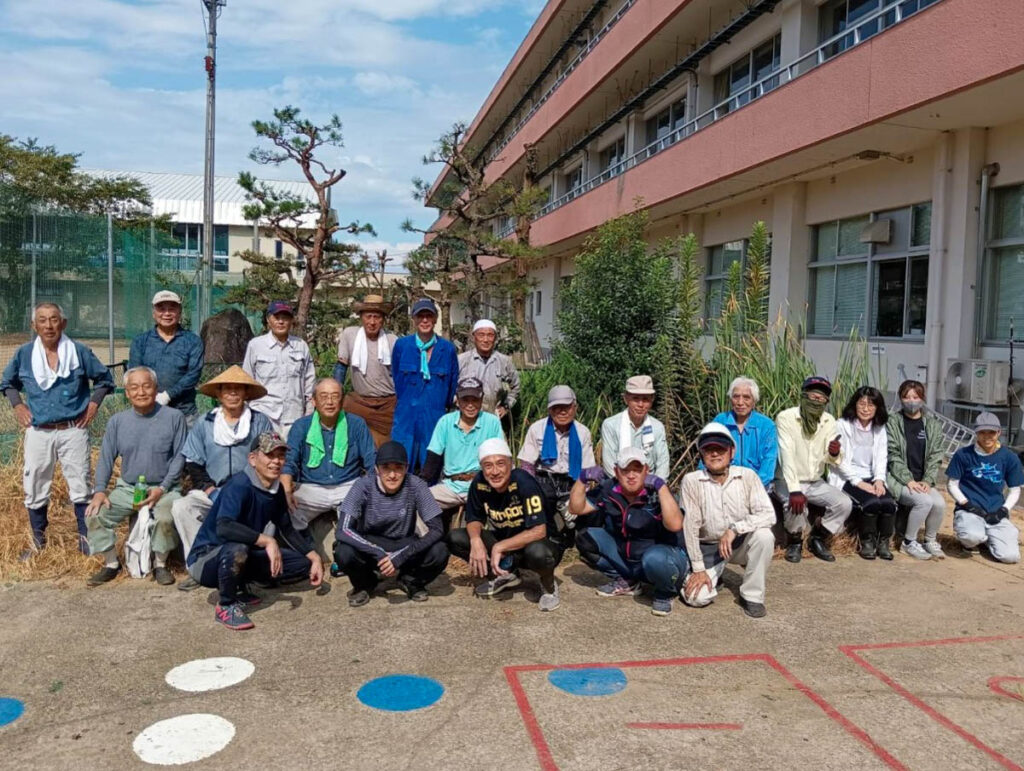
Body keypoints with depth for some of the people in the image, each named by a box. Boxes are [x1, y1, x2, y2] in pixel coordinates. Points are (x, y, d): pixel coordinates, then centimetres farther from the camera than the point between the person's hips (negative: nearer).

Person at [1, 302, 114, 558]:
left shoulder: (79, 352, -3)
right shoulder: (24, 354, 1)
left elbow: (104, 379, 9)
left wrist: (93, 403, -2)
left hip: (73, 430, -2)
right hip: (38, 432, 2)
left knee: (81, 487, 1)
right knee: (34, 488, 9)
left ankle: (85, 538, 13)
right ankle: (38, 540, 25)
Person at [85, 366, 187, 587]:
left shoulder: (174, 418, -5)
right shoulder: (117, 422, 6)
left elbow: (180, 457, -6)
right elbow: (106, 458, 8)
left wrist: (162, 489, -15)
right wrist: (100, 490, -6)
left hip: (162, 488, -4)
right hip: (126, 488, 4)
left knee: (165, 518, -32)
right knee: (94, 514, -15)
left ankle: (160, 564, -5)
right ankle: (111, 563, 5)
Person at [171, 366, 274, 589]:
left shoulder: (260, 422, 8)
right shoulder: (205, 423, 12)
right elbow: (192, 464, 10)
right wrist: (211, 490, -6)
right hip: (212, 491, 2)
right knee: (181, 507, -25)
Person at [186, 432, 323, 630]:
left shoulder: (276, 490, 1)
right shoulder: (239, 486, -24)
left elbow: (287, 530, 13)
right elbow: (223, 527, -40)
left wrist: (314, 557, 4)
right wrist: (267, 540, -43)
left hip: (246, 556, 8)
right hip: (205, 560, -7)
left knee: (302, 564, 0)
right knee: (237, 549, -40)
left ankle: (239, 588, 12)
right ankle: (226, 605, -11)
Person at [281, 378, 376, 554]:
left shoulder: (357, 424, 7)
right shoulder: (301, 426, 6)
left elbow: (372, 462, 2)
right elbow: (288, 463, -2)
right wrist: (287, 491, -23)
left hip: (349, 487, 0)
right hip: (311, 489, 0)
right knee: (285, 511, -29)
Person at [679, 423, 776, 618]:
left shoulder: (748, 476, -11)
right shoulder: (691, 481, -14)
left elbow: (768, 514, -18)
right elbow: (690, 526, -12)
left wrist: (734, 528, -31)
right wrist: (698, 569, -12)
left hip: (741, 543, 1)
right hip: (707, 548, -1)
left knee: (764, 535, -30)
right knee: (697, 597, -18)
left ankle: (751, 596, -11)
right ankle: (714, 575, 19)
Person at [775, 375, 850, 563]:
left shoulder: (828, 421, -1)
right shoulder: (786, 418, -17)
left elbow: (832, 460, -3)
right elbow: (787, 456, -27)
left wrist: (835, 454, -30)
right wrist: (794, 490, -38)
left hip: (815, 482, 5)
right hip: (787, 480, -5)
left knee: (845, 504, -15)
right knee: (795, 503, -33)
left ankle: (817, 539, 10)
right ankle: (795, 542, -2)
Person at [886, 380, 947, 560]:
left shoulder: (932, 424, 10)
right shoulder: (893, 422, -1)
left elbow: (935, 456, 6)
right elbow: (893, 456, -7)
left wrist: (927, 481, -8)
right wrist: (909, 481, -16)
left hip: (923, 480, 4)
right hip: (898, 479, -4)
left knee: (940, 503, -23)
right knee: (924, 501, -27)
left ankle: (931, 541, 4)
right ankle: (909, 542, -6)